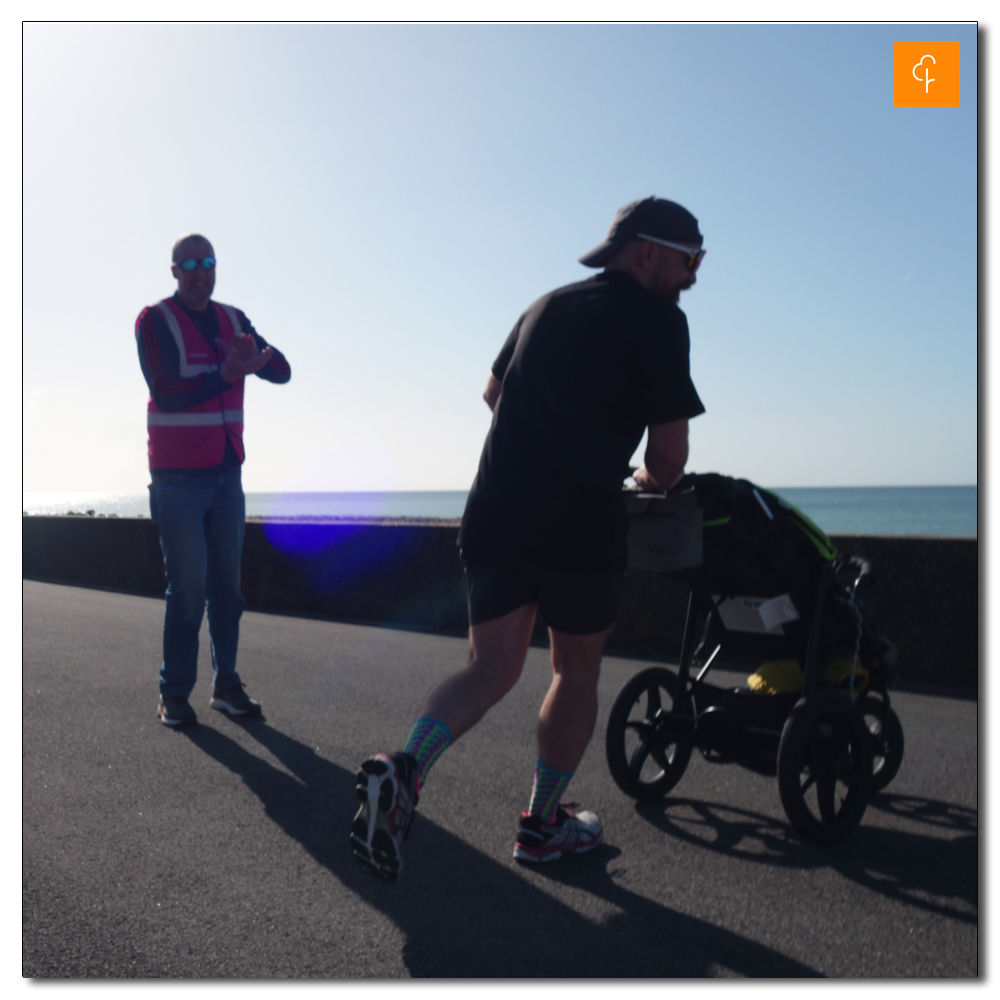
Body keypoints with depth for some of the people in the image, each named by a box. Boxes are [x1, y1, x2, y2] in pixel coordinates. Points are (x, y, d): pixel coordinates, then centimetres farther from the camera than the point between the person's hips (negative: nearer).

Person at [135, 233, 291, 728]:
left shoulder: (233, 320, 11)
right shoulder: (154, 320, -4)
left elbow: (282, 372, 2)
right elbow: (165, 392, -15)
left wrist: (256, 354, -19)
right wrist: (226, 375, -25)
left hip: (227, 473, 5)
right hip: (178, 477, -5)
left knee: (227, 585, 6)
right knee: (188, 587, -6)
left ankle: (226, 684, 13)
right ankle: (174, 693, 3)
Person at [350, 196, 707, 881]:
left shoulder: (544, 307, 19)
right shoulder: (656, 318, -2)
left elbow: (493, 392, 33)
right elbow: (669, 452, -6)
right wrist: (652, 481, 17)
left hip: (495, 512, 6)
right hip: (582, 524, -5)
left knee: (492, 667, 10)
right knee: (577, 671, 13)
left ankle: (404, 768, -13)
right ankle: (544, 824, 24)